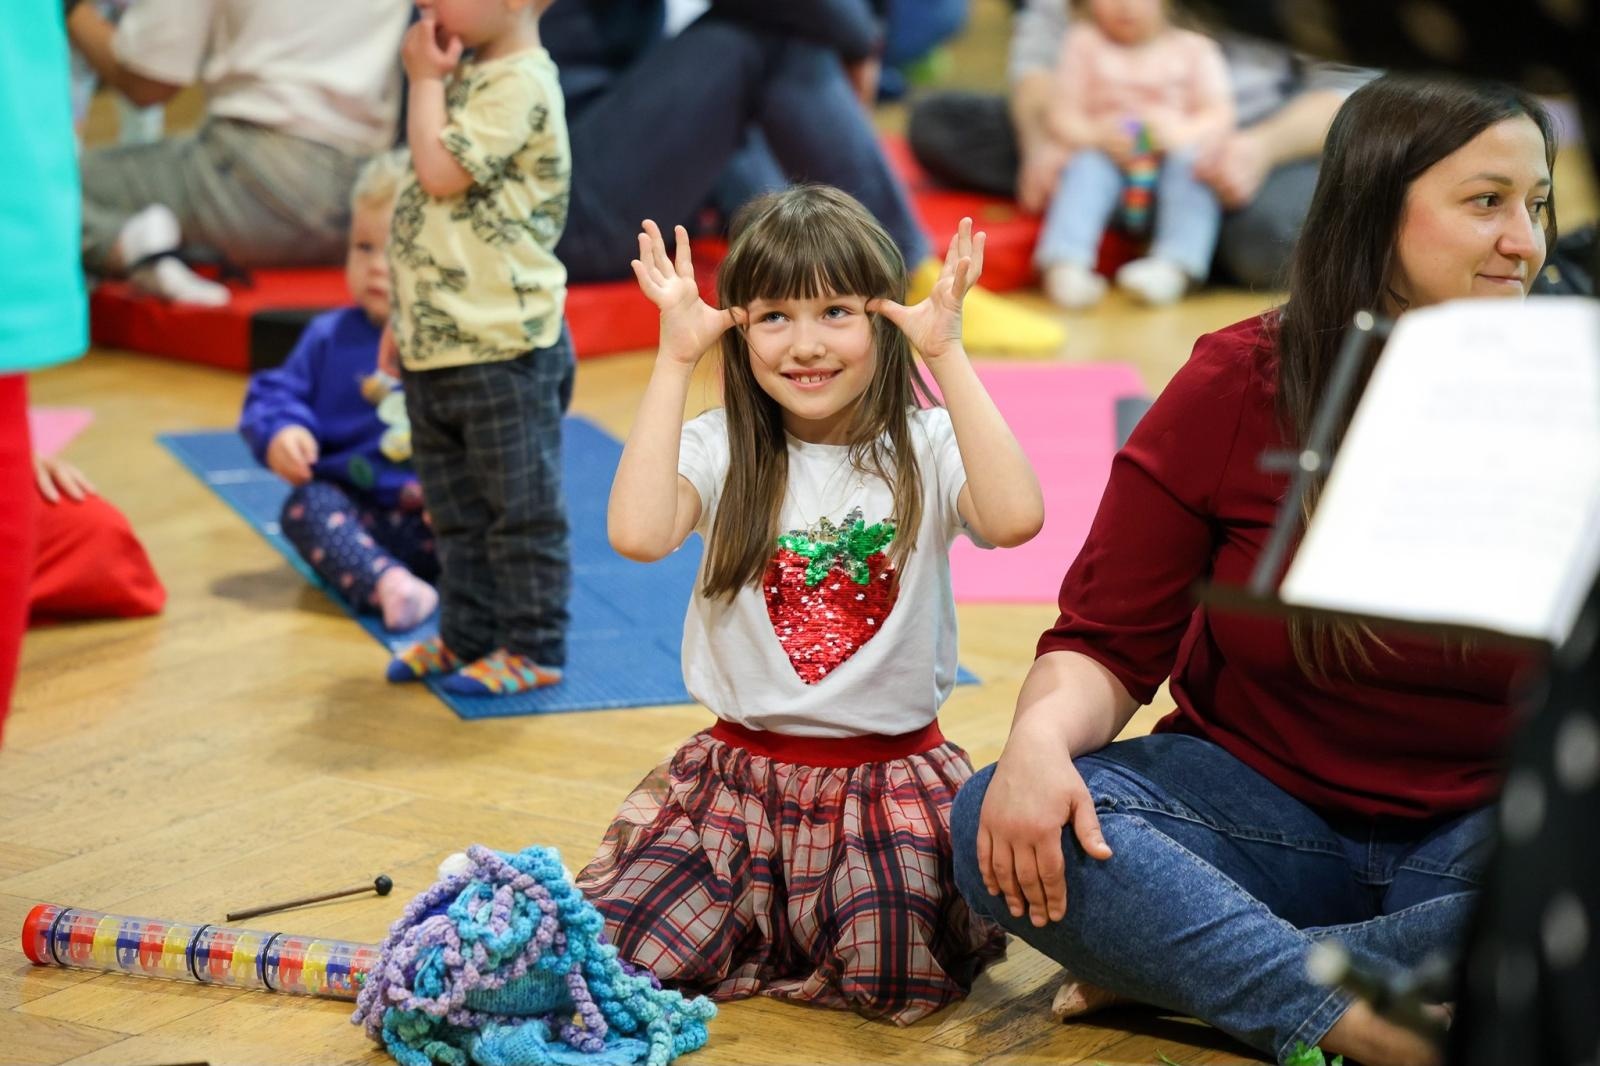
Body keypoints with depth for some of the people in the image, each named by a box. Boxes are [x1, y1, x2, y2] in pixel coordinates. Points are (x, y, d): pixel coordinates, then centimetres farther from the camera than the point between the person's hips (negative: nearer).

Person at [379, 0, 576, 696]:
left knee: (521, 508, 2)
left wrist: (425, 80, -12)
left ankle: (533, 648, 12)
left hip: (504, 351, -10)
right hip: (439, 345, 10)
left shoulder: (519, 86, -17)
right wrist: (407, 313, 19)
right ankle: (468, 634, 29)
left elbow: (440, 174, -25)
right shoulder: (468, 76, 13)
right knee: (457, 510, 18)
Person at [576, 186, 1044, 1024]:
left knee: (893, 974, -25)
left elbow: (1013, 517, -27)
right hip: (738, 775, 1)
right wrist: (674, 360, -19)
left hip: (895, 779, -1)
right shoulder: (721, 450, -3)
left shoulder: (923, 450, -5)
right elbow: (638, 534, -24)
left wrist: (946, 354, -24)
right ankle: (765, 920, 14)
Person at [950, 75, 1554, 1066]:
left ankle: (1175, 961, -27)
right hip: (1264, 812, 0)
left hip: (1482, 834, 0)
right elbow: (1108, 642, -4)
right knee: (1007, 828, -26)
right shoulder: (1236, 388, -5)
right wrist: (1043, 734, -27)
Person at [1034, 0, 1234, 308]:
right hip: (1106, 155, 0)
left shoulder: (1193, 48, 7)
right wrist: (1095, 136, -18)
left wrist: (1177, 134, -21)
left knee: (1190, 164, -31)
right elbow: (1064, 115, 3)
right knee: (1085, 167, -31)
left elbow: (1218, 115, -1)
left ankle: (1173, 266, -48)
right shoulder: (1084, 43, 8)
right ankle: (1065, 264, -48)